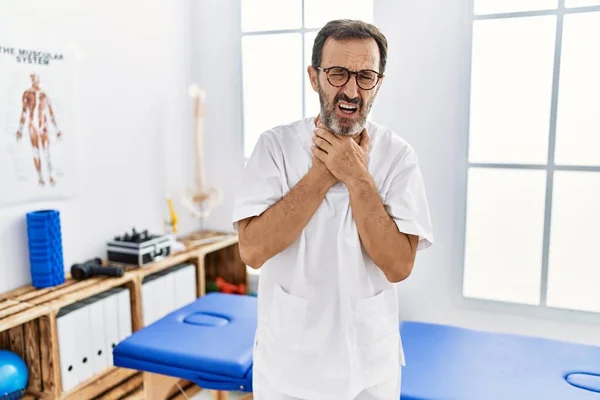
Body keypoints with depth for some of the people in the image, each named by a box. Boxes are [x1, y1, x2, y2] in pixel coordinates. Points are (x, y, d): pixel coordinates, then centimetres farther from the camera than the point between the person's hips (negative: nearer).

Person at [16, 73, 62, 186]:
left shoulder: (44, 95, 10)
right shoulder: (27, 93, 2)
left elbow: (51, 113, 13)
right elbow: (24, 112, 1)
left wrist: (57, 129, 13)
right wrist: (20, 129, -2)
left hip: (44, 126, 2)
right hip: (32, 125, -1)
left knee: (47, 151, -5)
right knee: (36, 152, 1)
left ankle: (50, 176, -1)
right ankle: (40, 177, 4)